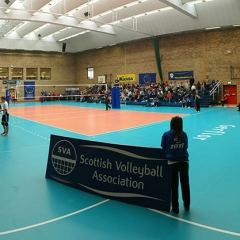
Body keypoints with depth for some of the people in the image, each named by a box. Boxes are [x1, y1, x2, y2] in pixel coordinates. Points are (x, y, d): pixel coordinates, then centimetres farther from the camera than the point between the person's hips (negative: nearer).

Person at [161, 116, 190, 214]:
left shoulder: (167, 134, -7)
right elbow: (185, 148, 3)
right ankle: (187, 205, 32)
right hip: (184, 161, 2)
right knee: (185, 184, 16)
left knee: (174, 185, 9)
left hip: (172, 162, -2)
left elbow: (164, 149, -4)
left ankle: (175, 207, 19)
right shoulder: (184, 134, -2)